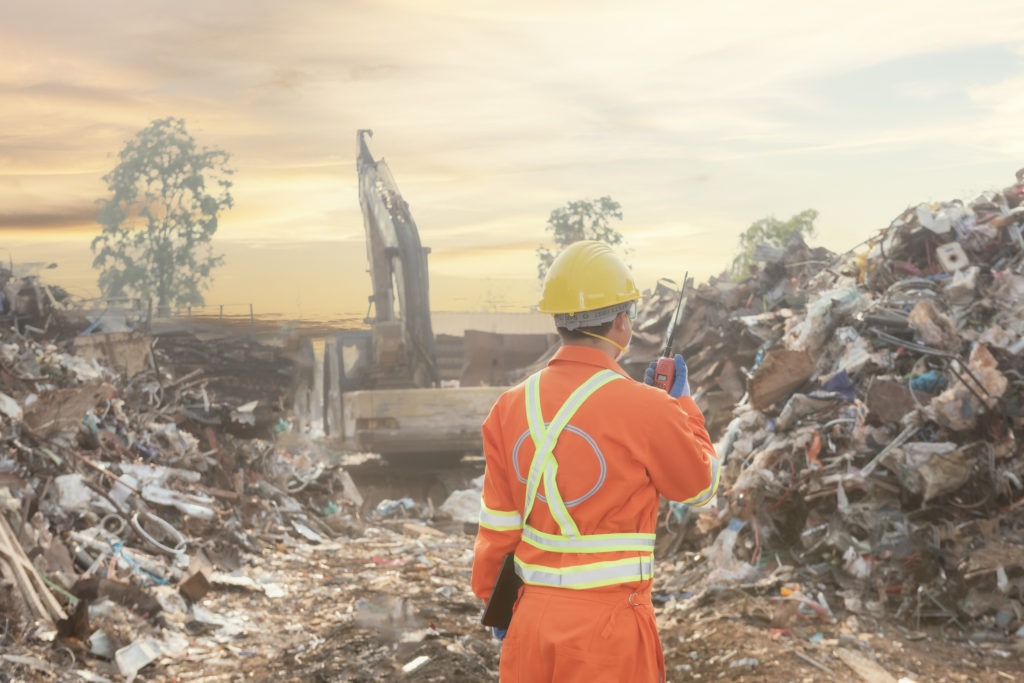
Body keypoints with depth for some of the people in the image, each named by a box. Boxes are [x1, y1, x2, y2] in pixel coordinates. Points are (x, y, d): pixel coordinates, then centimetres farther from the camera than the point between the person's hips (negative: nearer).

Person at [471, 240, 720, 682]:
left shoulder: (511, 406, -3)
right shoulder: (645, 409, -16)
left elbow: (498, 523, 4)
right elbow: (699, 485, 3)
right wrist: (681, 403, 15)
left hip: (531, 616, 4)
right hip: (607, 621, -4)